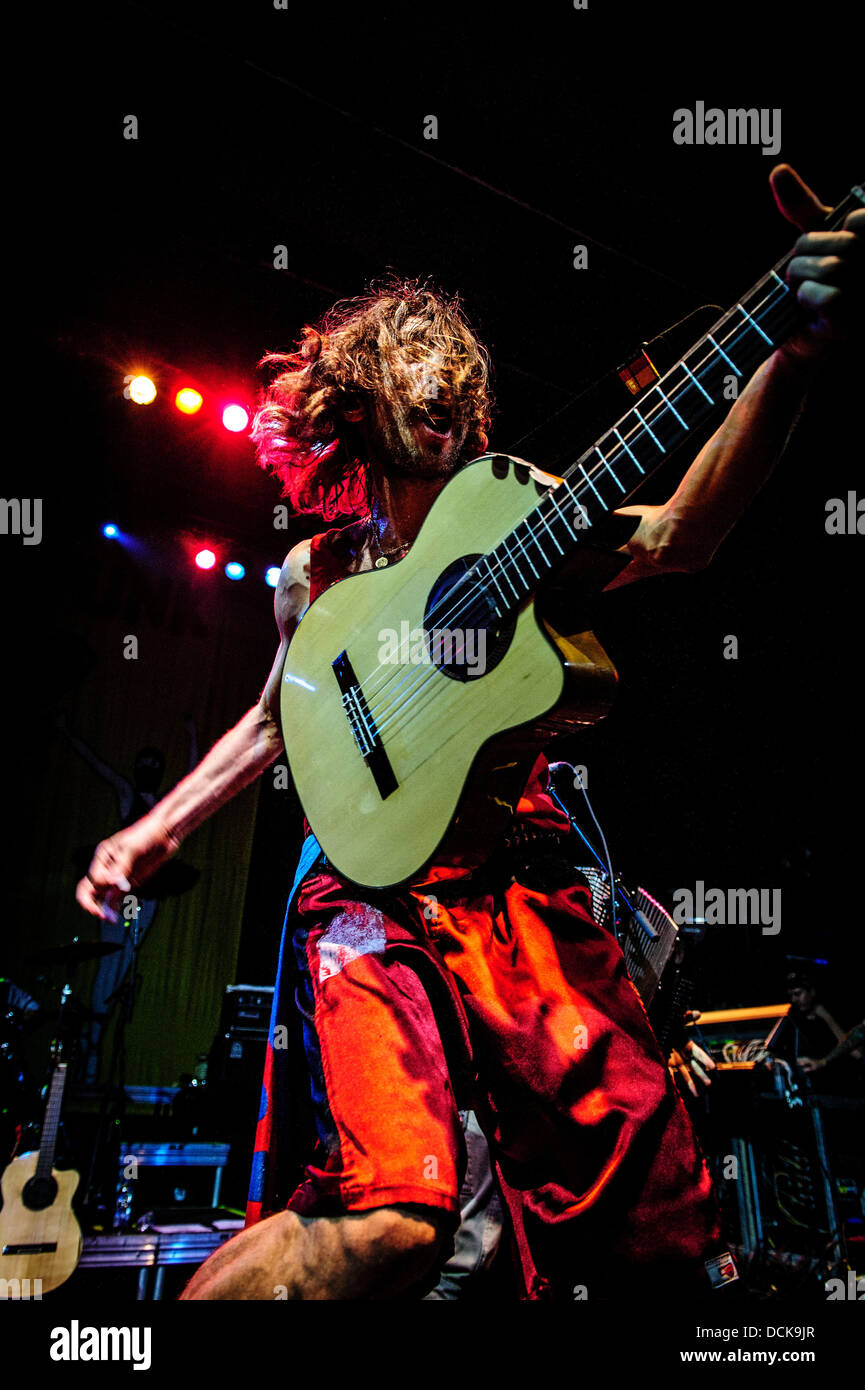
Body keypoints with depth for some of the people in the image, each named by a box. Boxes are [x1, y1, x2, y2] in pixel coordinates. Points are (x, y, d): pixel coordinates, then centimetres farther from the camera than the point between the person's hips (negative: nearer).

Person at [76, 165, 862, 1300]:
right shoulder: (312, 570, 13)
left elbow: (676, 537, -8)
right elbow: (276, 722, 24)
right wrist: (154, 833, 17)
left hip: (523, 877, 1)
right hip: (374, 879, 0)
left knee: (657, 1225, -11)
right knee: (393, 1215, -20)